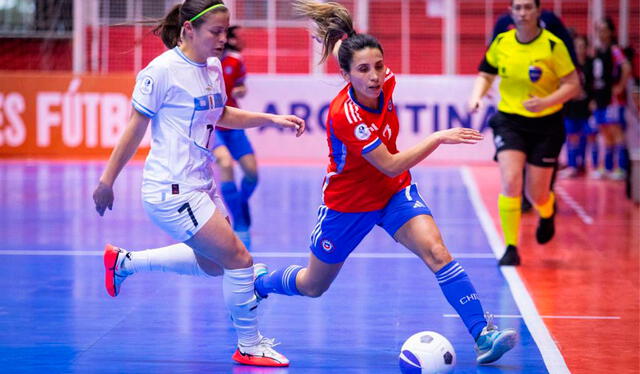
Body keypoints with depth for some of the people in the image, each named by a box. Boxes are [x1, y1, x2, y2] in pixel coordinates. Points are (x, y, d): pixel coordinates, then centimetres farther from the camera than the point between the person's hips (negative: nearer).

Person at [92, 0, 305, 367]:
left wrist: (272, 119, 12)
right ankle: (250, 347, 9)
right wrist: (107, 181, -6)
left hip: (202, 186, 9)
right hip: (172, 191, -9)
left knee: (211, 264, 23)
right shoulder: (162, 71, -17)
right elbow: (135, 130, -11)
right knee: (239, 260, -9)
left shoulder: (214, 68, 6)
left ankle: (124, 262, 37)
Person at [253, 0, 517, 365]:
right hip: (348, 203, -4)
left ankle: (484, 335, -28)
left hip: (394, 191, 4)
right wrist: (439, 137, -33)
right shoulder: (344, 114, -33)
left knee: (437, 252, -22)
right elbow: (391, 165, -33)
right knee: (313, 286, 16)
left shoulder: (387, 80, -17)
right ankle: (258, 279, 47)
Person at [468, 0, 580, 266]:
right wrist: (476, 95, -7)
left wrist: (546, 101, -25)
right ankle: (511, 248, -7)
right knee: (510, 183, -19)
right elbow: (485, 75, 13)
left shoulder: (553, 45, -12)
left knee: (536, 195, 4)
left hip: (546, 124, -1)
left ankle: (547, 213, 43)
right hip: (509, 121, 2)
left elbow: (573, 84, -9)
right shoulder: (501, 43, -3)